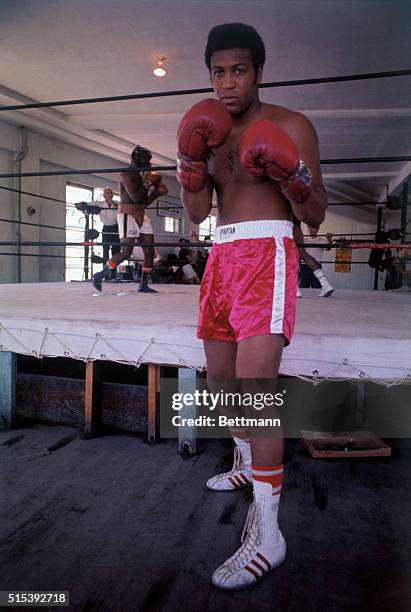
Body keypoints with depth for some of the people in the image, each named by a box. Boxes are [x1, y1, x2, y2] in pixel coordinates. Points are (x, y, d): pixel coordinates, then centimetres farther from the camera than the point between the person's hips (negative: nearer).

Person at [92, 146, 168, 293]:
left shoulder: (143, 175, 15)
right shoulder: (127, 174, -9)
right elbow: (136, 197, -22)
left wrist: (157, 193, 5)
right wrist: (149, 184, -10)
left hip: (141, 215, 8)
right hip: (127, 215, -8)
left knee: (149, 251, 2)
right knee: (126, 251, -14)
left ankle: (144, 284, 8)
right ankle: (100, 275, 0)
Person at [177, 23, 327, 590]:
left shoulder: (291, 126, 1)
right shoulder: (214, 132, 18)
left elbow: (316, 216, -2)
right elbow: (196, 213, 10)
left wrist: (293, 174, -20)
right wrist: (191, 160, -4)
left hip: (267, 252, -7)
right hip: (222, 255, 7)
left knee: (255, 381, -20)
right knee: (220, 376, 12)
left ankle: (266, 533, -11)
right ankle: (246, 463, 36)